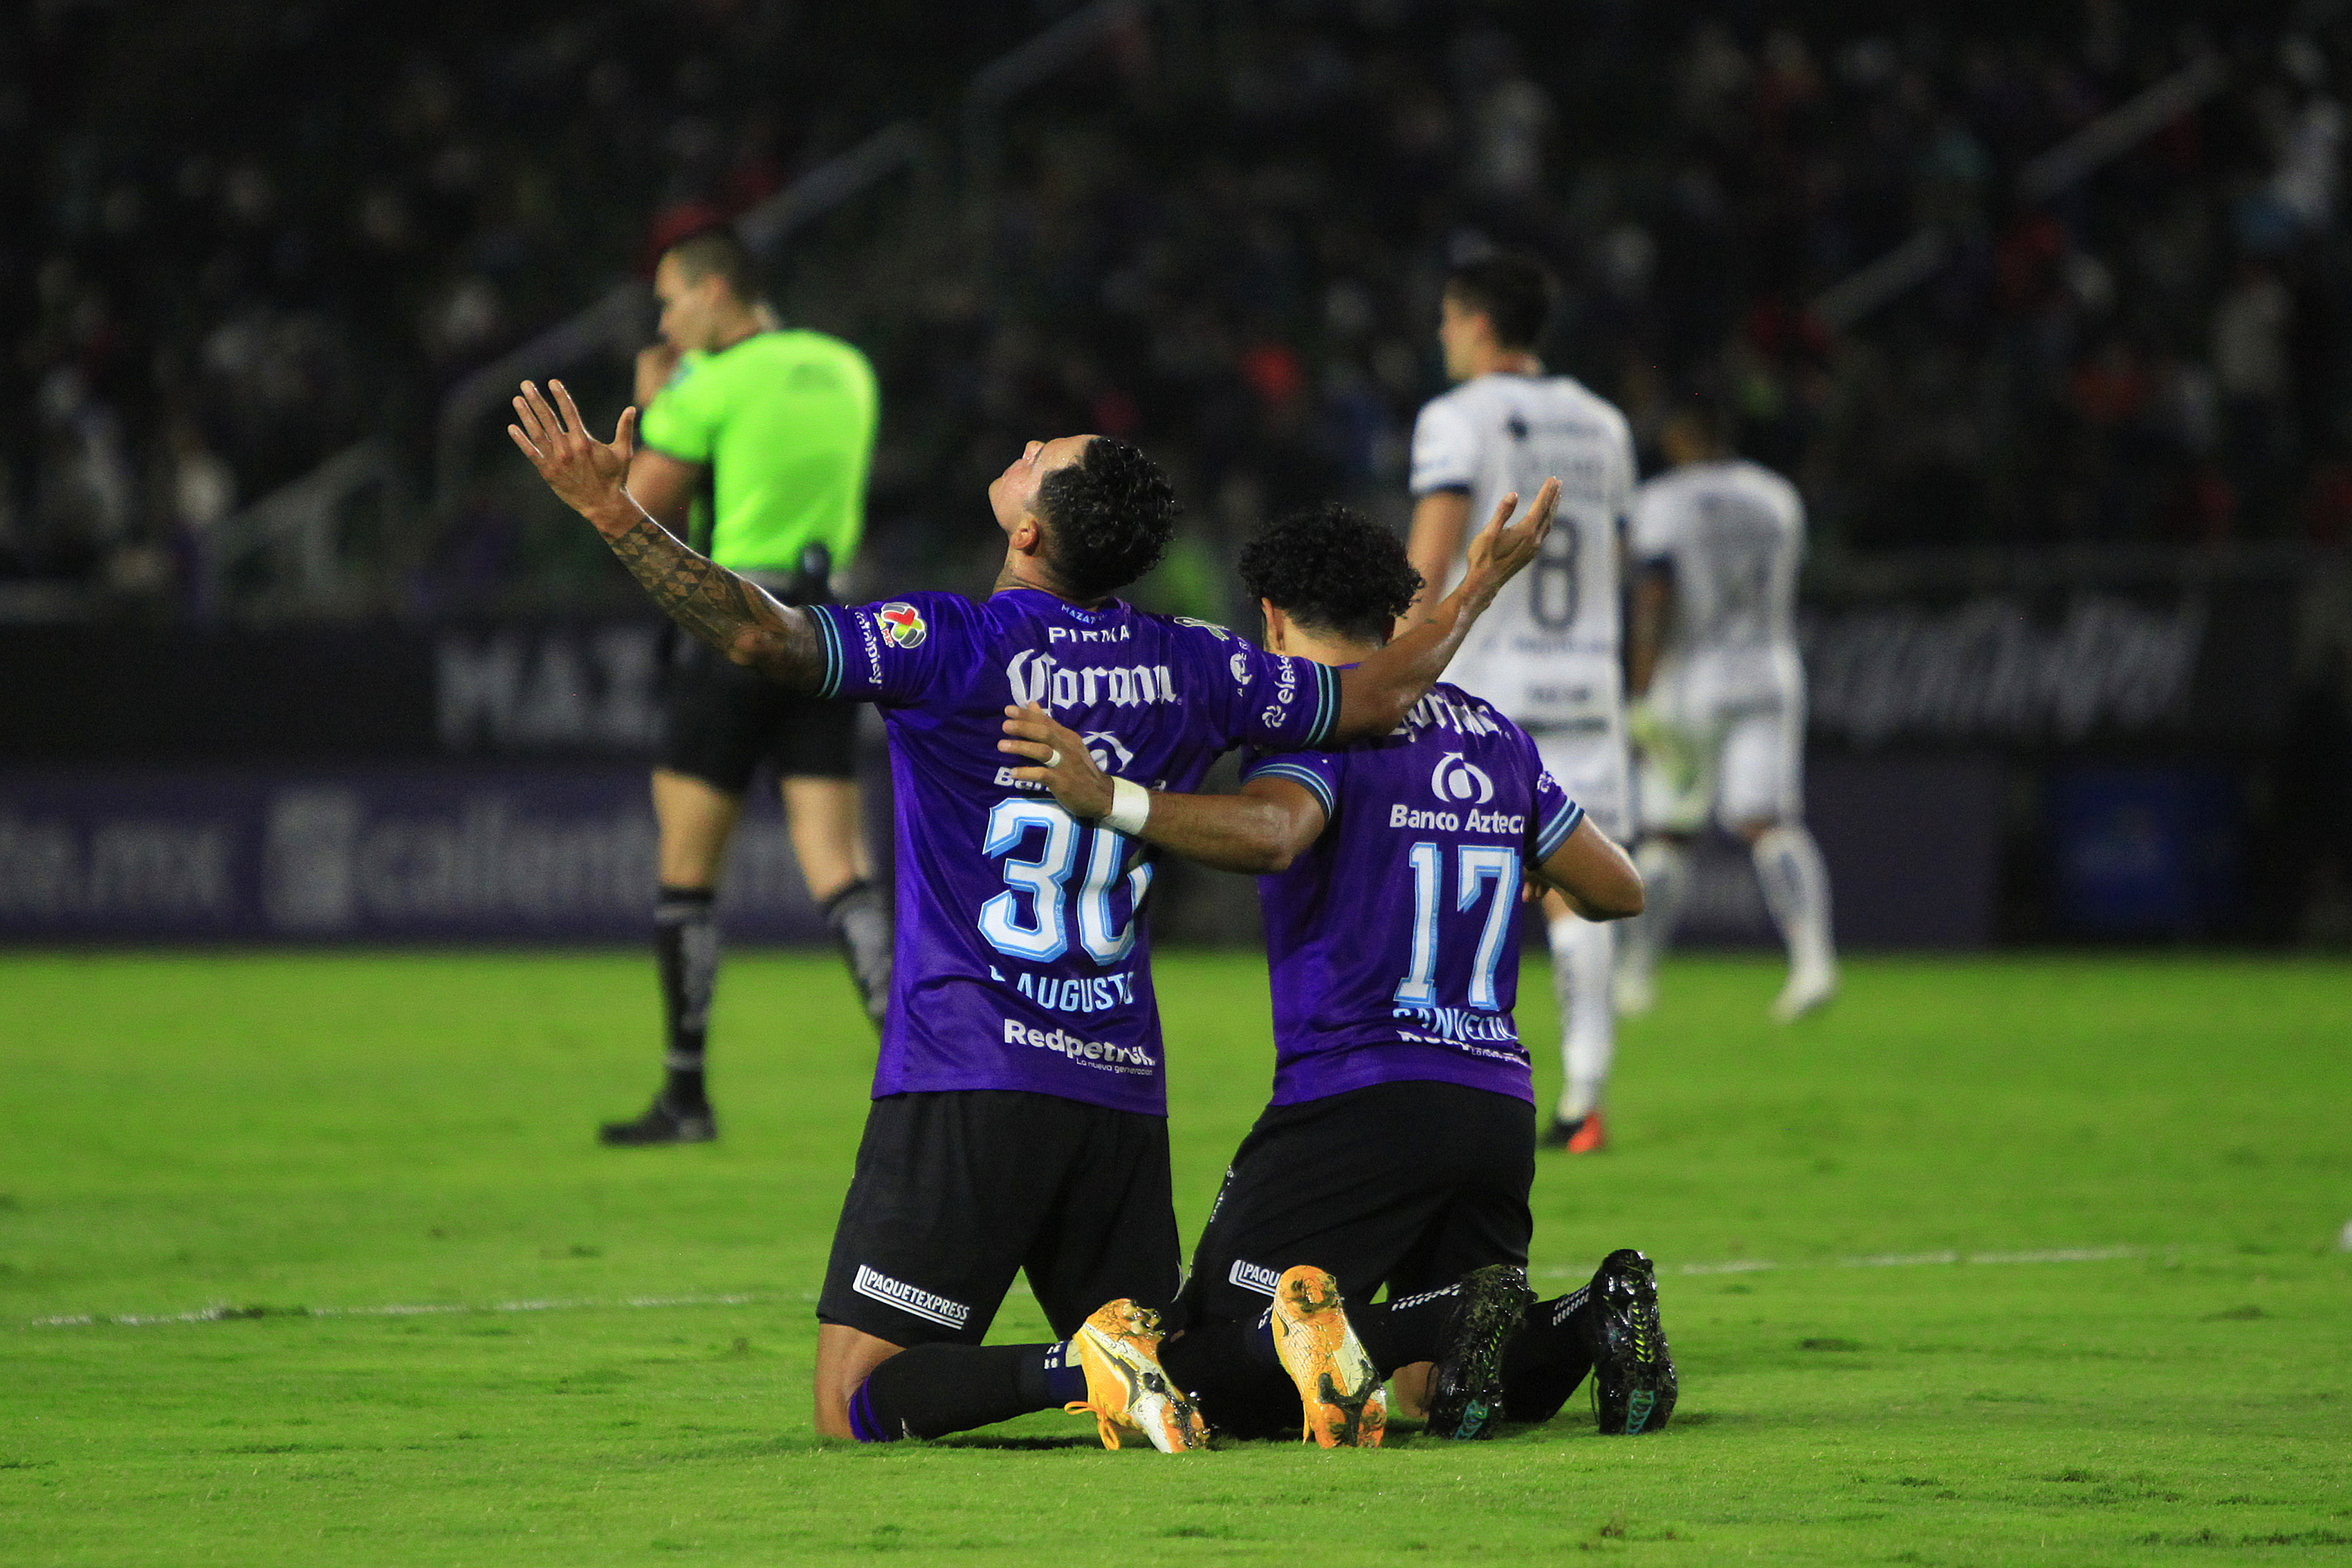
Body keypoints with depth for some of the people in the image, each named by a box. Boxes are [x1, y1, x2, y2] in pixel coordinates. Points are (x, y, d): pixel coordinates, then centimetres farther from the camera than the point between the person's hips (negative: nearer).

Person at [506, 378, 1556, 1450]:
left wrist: (613, 514, -17)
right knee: (1164, 1377, 17)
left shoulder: (955, 647, -8)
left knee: (861, 1405, -6)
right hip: (1123, 1085, 5)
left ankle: (1089, 1366, -26)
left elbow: (764, 638, -20)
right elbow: (1378, 697, 19)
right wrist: (1479, 589, 36)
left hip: (967, 1081, -5)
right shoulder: (1186, 668, 7)